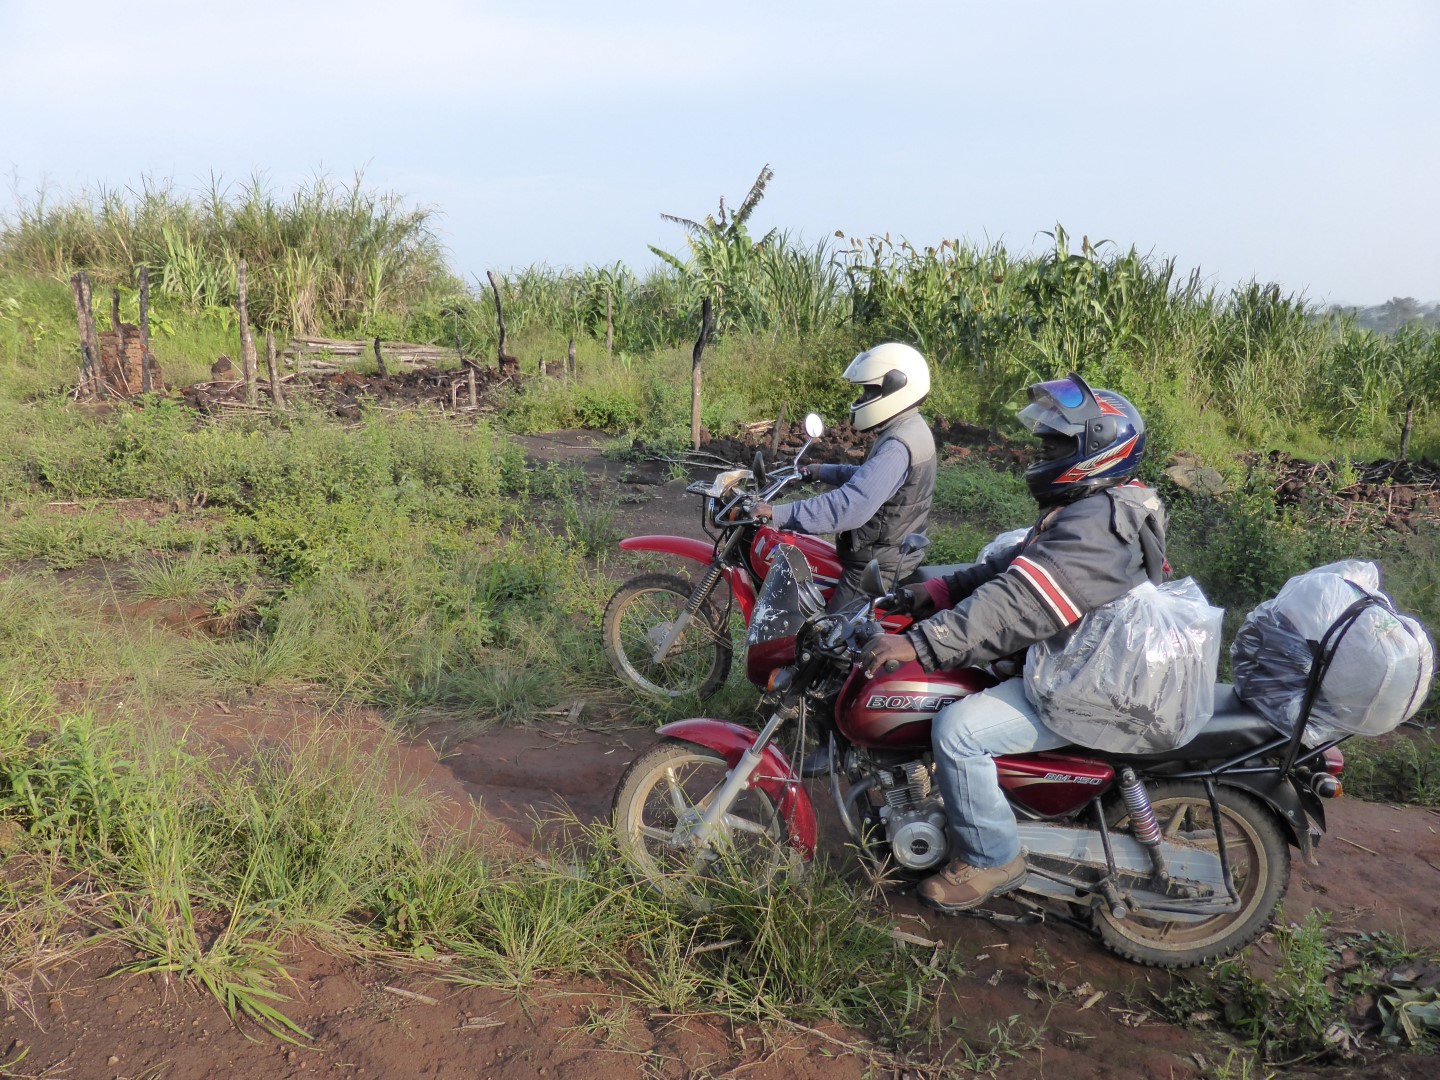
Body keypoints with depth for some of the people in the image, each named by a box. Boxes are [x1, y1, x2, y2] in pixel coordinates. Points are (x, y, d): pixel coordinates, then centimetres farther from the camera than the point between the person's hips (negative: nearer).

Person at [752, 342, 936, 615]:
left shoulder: (898, 446, -26)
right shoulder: (911, 429, 8)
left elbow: (852, 506, -37)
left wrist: (779, 514, -38)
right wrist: (825, 472, 26)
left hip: (879, 568, -11)